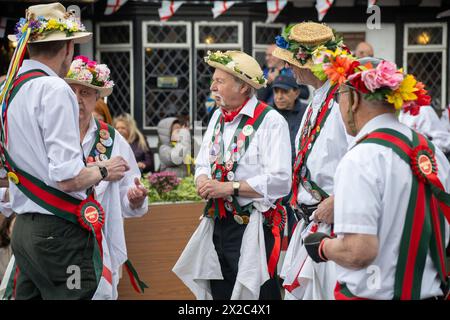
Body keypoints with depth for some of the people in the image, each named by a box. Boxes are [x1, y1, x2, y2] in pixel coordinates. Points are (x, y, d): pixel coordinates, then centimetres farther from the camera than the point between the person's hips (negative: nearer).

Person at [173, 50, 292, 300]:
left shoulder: (270, 121, -12)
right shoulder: (218, 117, 14)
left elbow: (280, 181, -20)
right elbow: (202, 164, 21)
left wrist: (229, 187, -19)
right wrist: (203, 181, -3)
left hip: (253, 228, -8)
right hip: (217, 224, 8)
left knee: (254, 295, -4)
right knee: (219, 293, 14)